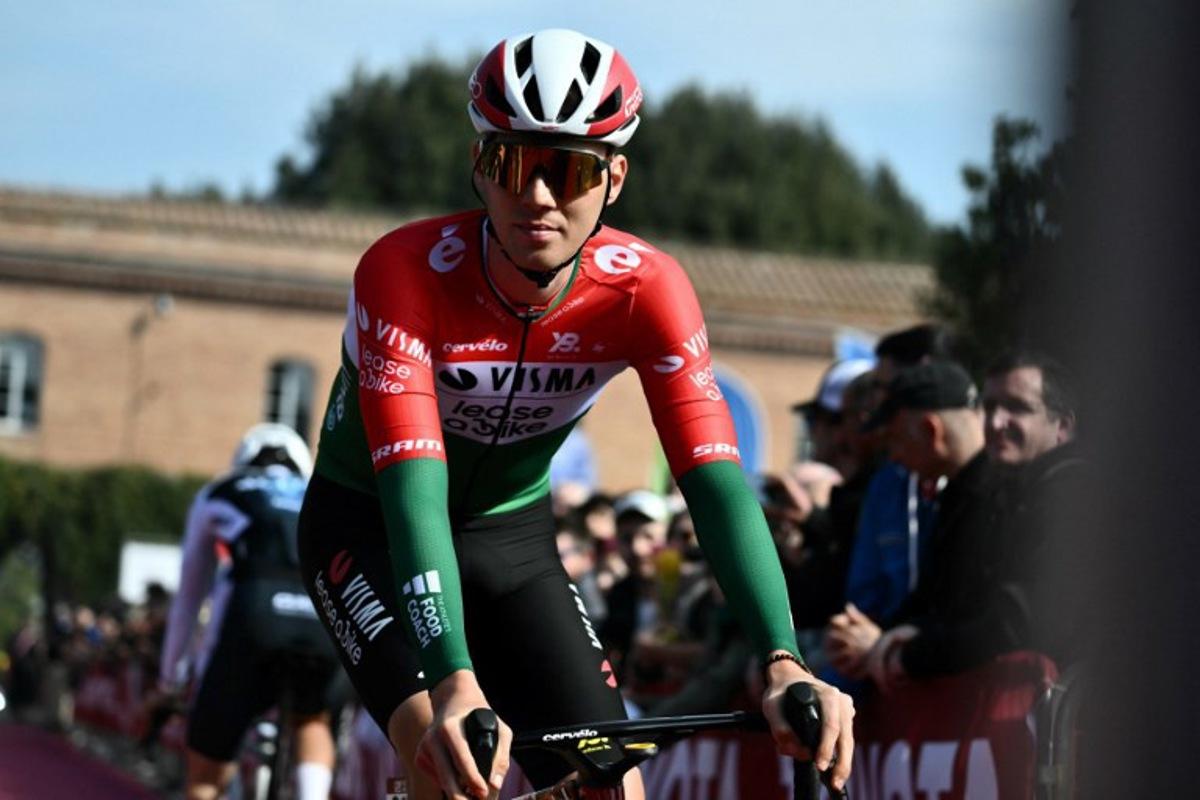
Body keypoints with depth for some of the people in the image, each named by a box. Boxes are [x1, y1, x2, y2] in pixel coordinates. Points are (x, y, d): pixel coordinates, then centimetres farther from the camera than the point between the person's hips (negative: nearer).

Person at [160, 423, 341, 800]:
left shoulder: (219, 494, 32)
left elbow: (189, 593, 39)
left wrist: (171, 669, 50)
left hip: (253, 613, -2)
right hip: (327, 622, 2)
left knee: (207, 768, 12)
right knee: (313, 720, 32)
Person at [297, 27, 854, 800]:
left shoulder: (645, 290, -22)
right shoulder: (404, 273, -31)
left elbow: (716, 481, -31)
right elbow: (413, 493, -41)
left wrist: (782, 663, -47)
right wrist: (453, 682, -55)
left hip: (513, 537, 4)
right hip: (369, 529, -3)